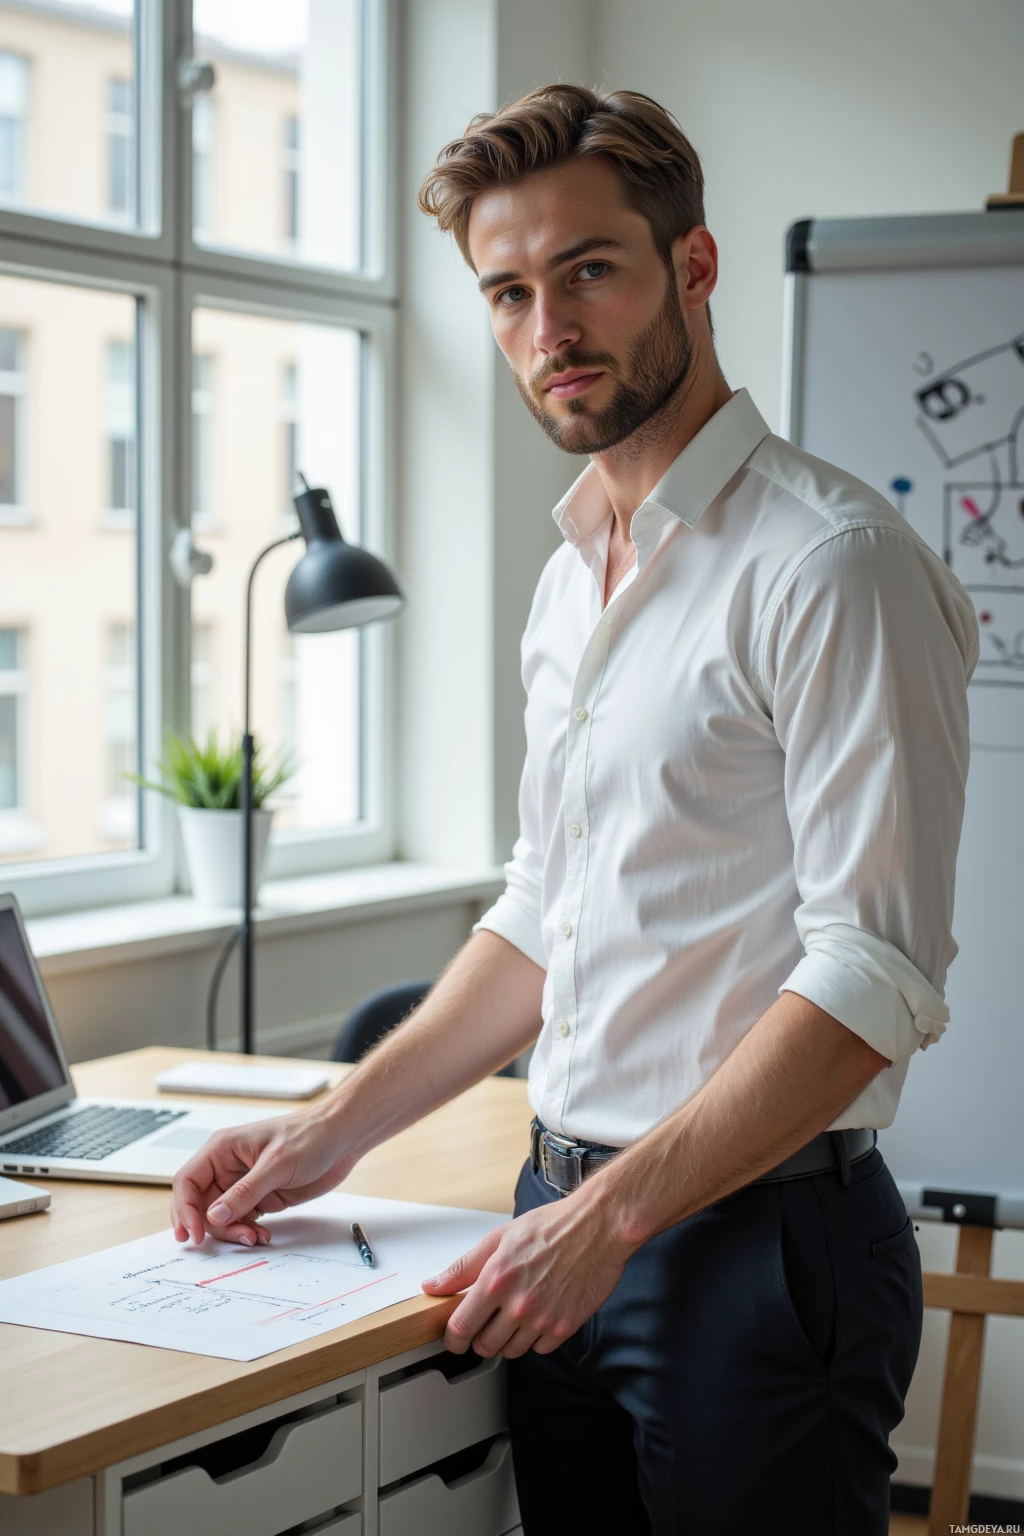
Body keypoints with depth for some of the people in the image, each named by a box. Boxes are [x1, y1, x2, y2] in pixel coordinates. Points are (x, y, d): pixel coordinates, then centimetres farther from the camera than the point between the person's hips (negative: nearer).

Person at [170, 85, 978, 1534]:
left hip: (757, 1238, -7)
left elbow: (874, 977, -19)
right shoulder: (573, 581, 13)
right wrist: (337, 1129, 12)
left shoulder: (830, 563, -14)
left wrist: (615, 1211, -21)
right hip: (570, 1234, 8)